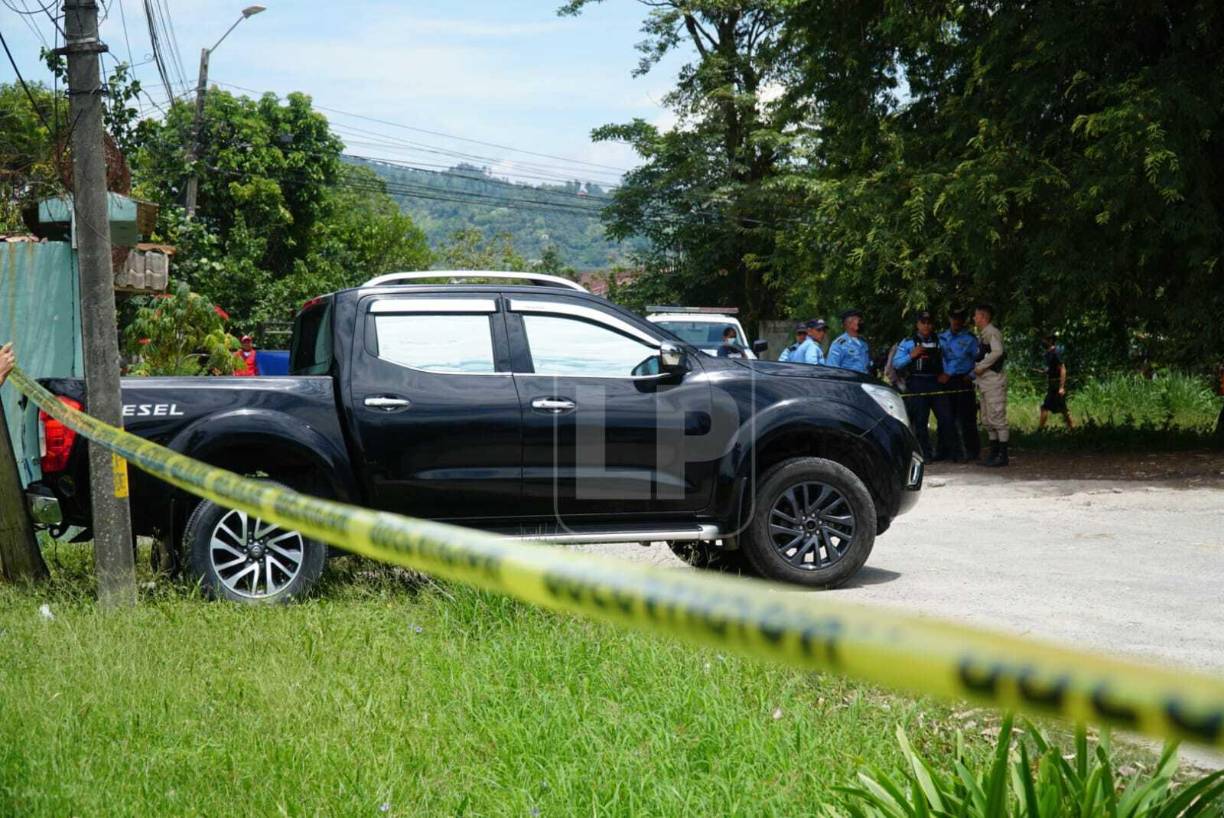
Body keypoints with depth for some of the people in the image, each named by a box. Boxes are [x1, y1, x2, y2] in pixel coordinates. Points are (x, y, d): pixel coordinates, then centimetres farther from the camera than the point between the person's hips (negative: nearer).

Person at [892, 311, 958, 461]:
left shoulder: (939, 341, 14)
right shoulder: (908, 343, 5)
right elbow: (896, 363, 0)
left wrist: (946, 374, 3)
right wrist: (911, 355, -14)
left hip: (936, 383, 2)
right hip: (917, 385, -2)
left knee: (945, 417, -2)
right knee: (920, 421, 0)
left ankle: (952, 452, 6)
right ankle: (926, 454, 6)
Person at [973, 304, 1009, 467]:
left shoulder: (992, 332, -11)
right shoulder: (982, 334, 18)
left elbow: (997, 351, -26)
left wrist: (981, 367, -20)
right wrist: (975, 372, 9)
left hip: (994, 381, -10)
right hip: (985, 383, 10)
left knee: (997, 418, -8)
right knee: (987, 420, 13)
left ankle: (1002, 455, -5)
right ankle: (994, 453, 19)